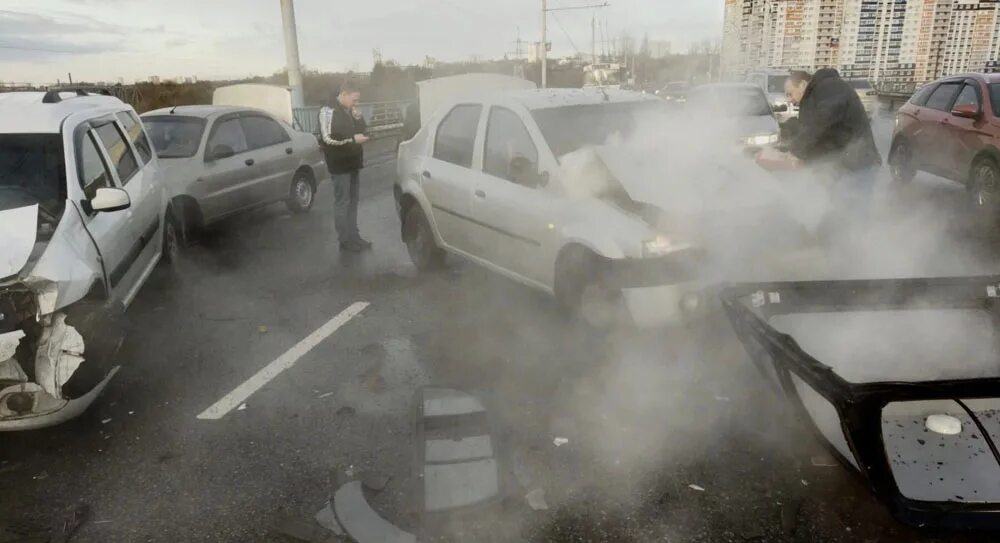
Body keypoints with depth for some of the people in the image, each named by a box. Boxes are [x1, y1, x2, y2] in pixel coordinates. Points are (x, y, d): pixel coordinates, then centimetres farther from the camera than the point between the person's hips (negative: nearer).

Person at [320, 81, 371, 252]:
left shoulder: (350, 111, 11)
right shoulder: (328, 111, -12)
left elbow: (363, 130, 14)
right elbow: (328, 139, -19)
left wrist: (358, 118, -5)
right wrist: (353, 140, -22)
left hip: (354, 163, 8)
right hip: (340, 165, -7)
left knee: (353, 201, 13)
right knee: (342, 203, -1)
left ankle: (354, 236, 22)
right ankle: (345, 241, 5)